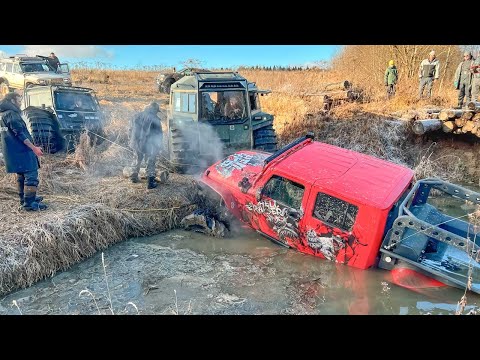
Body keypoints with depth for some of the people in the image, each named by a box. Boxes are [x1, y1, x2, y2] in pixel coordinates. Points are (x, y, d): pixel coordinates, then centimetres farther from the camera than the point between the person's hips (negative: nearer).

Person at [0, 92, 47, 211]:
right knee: (31, 175, -10)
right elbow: (20, 133, -21)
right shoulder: (11, 114, -14)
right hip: (21, 151, -11)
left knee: (22, 175, 19)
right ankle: (29, 203, -11)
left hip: (13, 151, 11)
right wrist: (34, 147, -22)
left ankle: (24, 198, 28)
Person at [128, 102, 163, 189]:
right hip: (148, 144, -5)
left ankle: (134, 177, 36)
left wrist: (131, 140, 22)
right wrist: (158, 145, 4)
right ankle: (151, 182, 4)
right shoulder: (155, 119, -10)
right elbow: (159, 133, -7)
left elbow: (131, 129, 13)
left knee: (138, 160, 25)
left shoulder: (137, 116, 8)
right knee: (150, 162, 5)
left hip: (136, 143, 5)